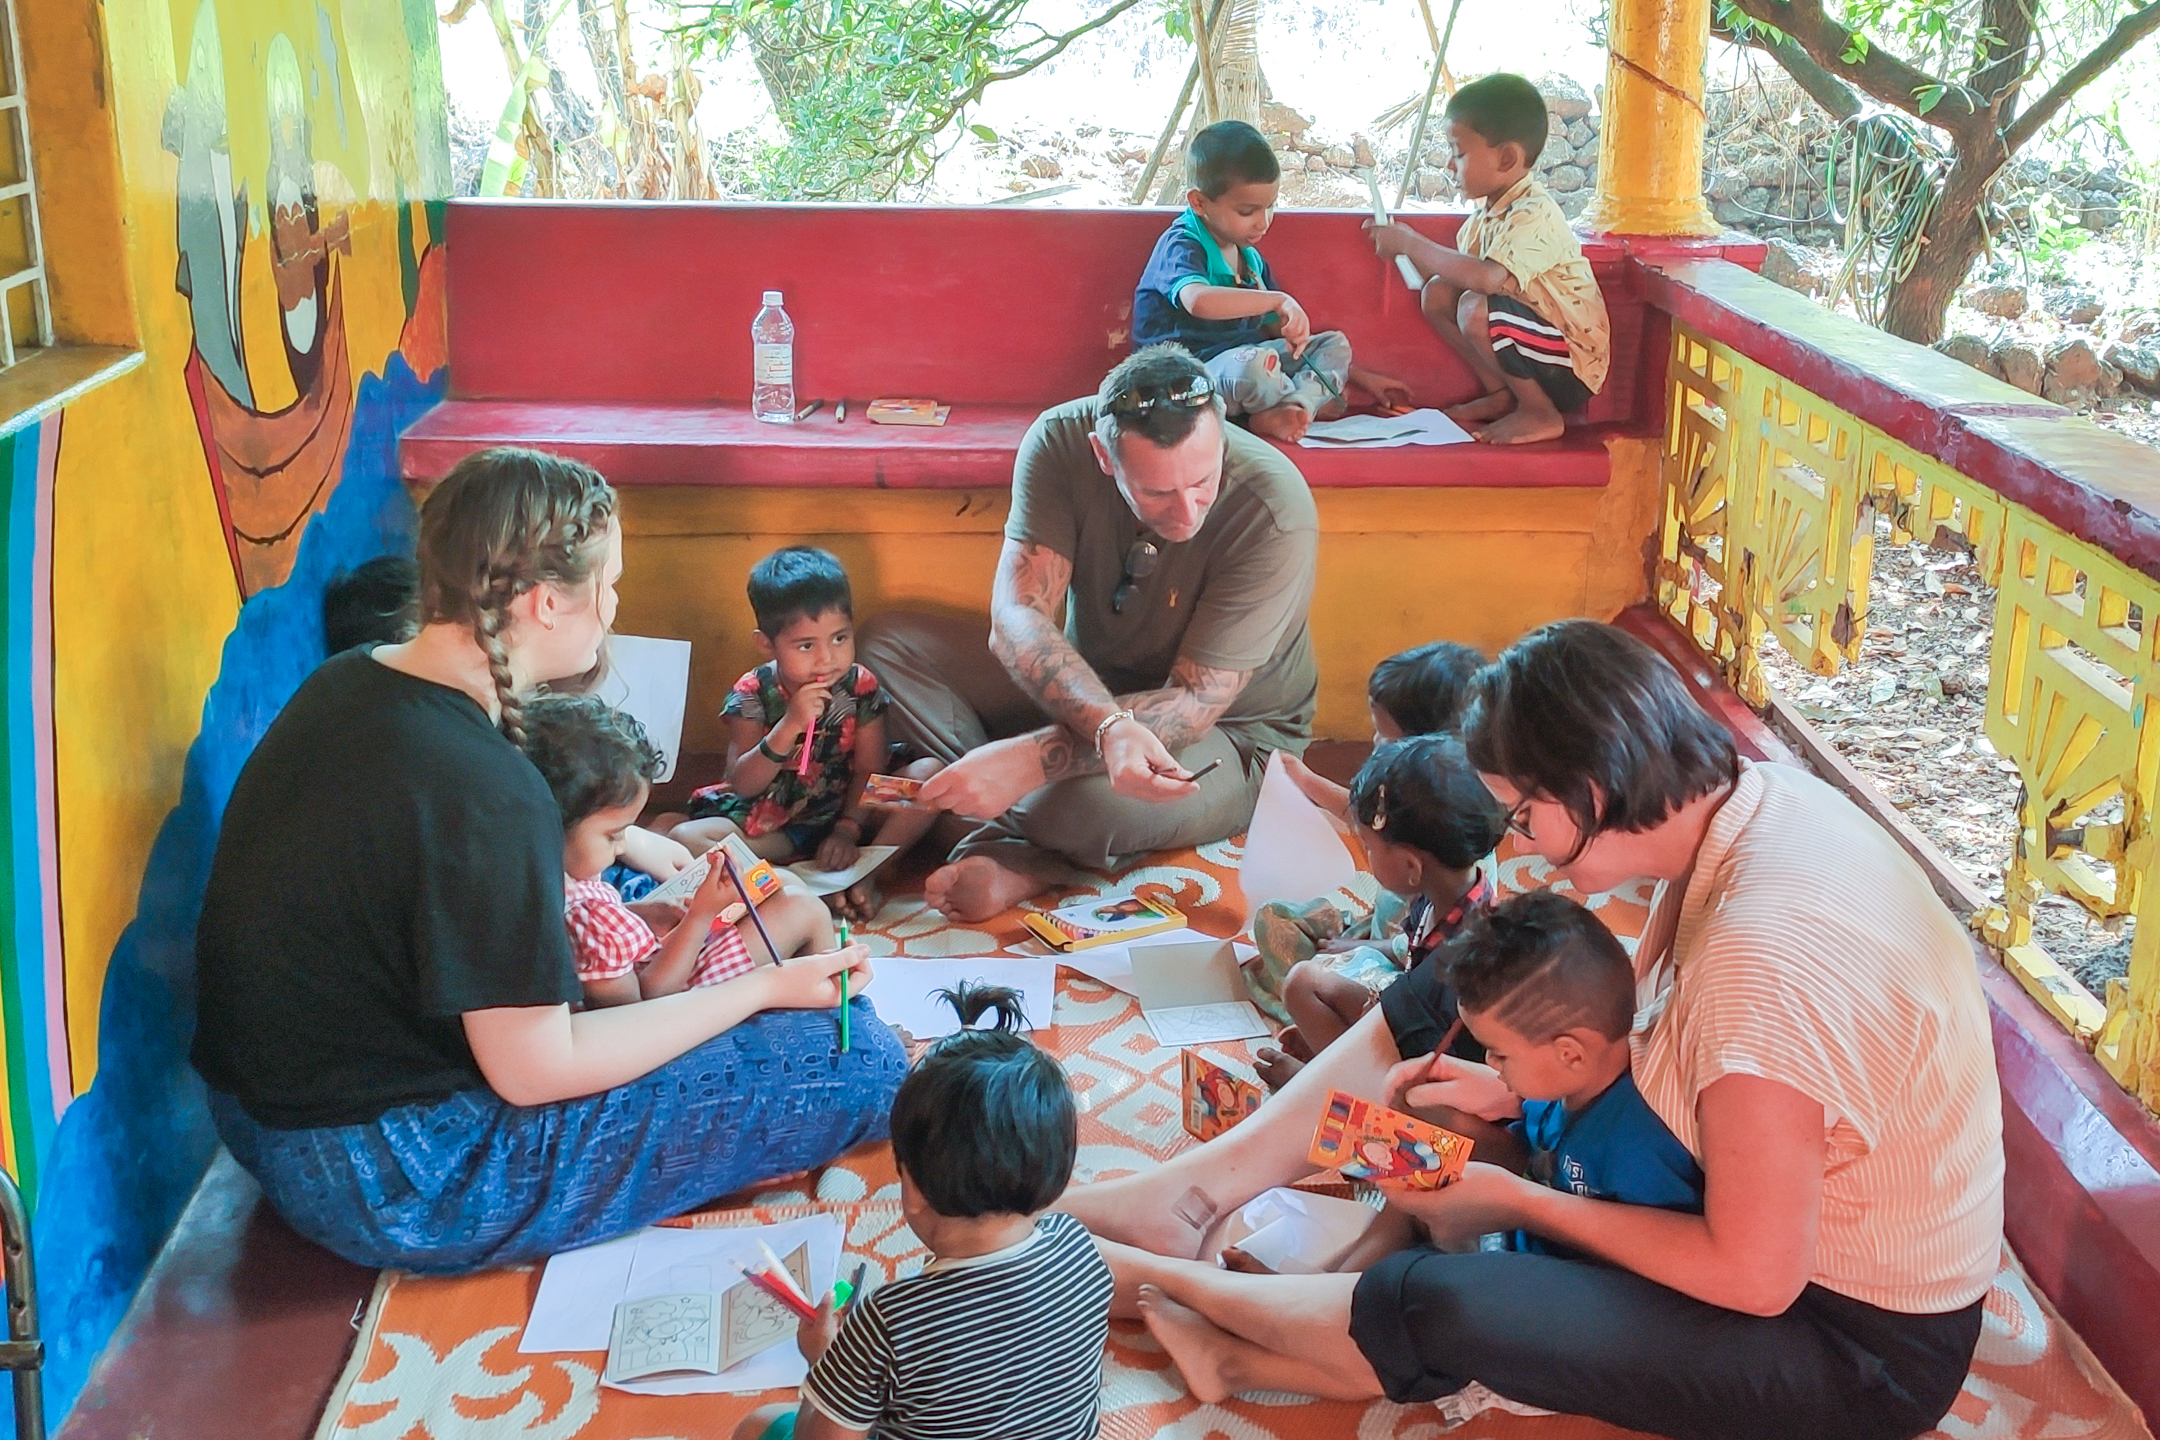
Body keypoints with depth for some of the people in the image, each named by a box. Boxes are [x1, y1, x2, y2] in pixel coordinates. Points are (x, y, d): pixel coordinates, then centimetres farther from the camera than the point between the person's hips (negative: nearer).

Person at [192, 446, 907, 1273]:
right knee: (861, 1061, -14)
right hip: (391, 1189, -10)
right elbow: (533, 1071, -21)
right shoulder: (484, 792, -28)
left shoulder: (348, 683, 0)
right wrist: (764, 990, -12)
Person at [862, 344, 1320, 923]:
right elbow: (1017, 618, -25)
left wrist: (1029, 759, -38)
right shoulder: (1062, 441, -20)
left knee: (1089, 804, -38)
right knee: (887, 642, -12)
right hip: (1081, 691, 5)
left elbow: (1194, 704, -27)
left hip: (1231, 734, -5)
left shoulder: (1275, 515, -30)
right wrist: (1109, 727, -45)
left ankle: (1008, 842, -2)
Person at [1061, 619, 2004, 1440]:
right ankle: (1192, 1198, 7)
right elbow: (1641, 1025, 9)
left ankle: (1148, 1277, 1)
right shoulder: (1743, 798, -9)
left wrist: (1517, 1202, -18)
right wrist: (1509, 1086, -3)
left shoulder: (1758, 957, -36)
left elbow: (1753, 1276, -28)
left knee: (1436, 1312, -24)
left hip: (1859, 1350, -9)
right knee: (1439, 1007, 6)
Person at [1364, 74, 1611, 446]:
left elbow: (1487, 277, -40)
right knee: (1438, 293, 1)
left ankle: (1542, 414, -12)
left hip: (1572, 368, -9)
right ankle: (1502, 393, 9)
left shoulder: (1534, 216, -24)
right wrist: (1406, 245, -2)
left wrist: (1412, 244, -31)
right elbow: (1459, 275, 10)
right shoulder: (1489, 212, 6)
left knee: (1476, 308, -31)